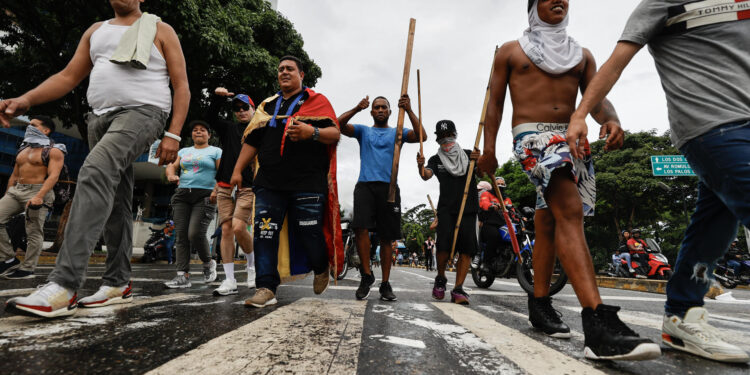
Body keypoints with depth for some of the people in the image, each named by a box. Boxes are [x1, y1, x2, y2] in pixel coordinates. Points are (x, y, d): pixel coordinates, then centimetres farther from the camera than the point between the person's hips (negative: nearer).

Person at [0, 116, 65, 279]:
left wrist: (39, 196, -28)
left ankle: (27, 268, 2)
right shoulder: (23, 149, 20)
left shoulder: (54, 151, -5)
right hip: (15, 190, 8)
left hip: (38, 192, -8)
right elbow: (14, 175, 24)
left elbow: (53, 176, -17)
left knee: (34, 232, -5)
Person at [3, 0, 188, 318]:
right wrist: (25, 100, -1)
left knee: (95, 172, -30)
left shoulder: (160, 30, 7)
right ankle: (118, 284, 14)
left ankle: (64, 286, -32)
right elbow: (69, 76, 18)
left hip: (142, 112, -7)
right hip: (100, 116, 7)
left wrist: (173, 134, -13)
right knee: (113, 201, 6)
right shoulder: (96, 31, 22)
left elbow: (181, 86, -2)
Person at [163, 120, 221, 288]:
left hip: (205, 196, -5)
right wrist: (171, 175, -8)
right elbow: (172, 166, 16)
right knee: (180, 234, -4)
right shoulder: (184, 151, 22)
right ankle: (183, 276, -3)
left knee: (195, 234, -16)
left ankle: (208, 263, 10)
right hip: (182, 195, 5)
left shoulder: (216, 151, 7)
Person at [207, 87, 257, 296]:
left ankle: (252, 263, 10)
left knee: (238, 228, -19)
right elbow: (211, 115, 9)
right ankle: (230, 281, 3)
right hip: (225, 186, 4)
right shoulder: (229, 128, 19)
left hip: (248, 187, -4)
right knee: (226, 230, -2)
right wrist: (218, 97, -7)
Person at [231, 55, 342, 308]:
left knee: (310, 233, -1)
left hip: (307, 183, -4)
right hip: (270, 183, 4)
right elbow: (252, 140, 21)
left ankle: (321, 269, 29)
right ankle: (266, 289, 4)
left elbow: (335, 133, -2)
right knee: (264, 234, -4)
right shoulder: (267, 105, 23)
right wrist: (238, 169, 13)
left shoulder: (317, 101, 9)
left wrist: (312, 132, -21)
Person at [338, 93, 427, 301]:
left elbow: (421, 136, -1)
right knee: (361, 227, -21)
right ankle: (366, 274, -3)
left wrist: (409, 111, -10)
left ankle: (385, 283, 12)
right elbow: (339, 125, 2)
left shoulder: (397, 132, 17)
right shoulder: (363, 131, 18)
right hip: (365, 185, 0)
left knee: (386, 236, 2)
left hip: (389, 187, 1)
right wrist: (357, 109, -13)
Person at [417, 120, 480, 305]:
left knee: (467, 248, -6)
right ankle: (440, 279, 12)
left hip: (469, 208, 1)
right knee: (445, 246, -14)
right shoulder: (436, 159, 12)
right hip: (446, 208, -1)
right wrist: (421, 167, -30)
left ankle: (458, 289, -1)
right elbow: (426, 176, -8)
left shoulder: (469, 155, 13)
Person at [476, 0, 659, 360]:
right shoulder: (511, 51, 13)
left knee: (549, 224, 8)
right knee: (570, 213, -26)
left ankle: (539, 303, 19)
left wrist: (611, 120, -12)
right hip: (532, 135, -5)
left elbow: (596, 97, 12)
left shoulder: (582, 55, 22)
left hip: (574, 140, 5)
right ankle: (599, 323, -34)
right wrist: (488, 147, -4)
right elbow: (494, 102, 8)